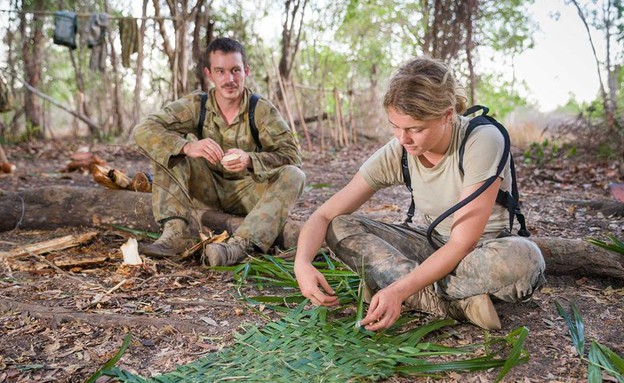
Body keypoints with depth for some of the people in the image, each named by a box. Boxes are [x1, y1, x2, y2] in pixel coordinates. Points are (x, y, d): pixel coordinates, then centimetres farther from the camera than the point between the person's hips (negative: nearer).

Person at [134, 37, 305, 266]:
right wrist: (187, 147, -38)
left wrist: (250, 160, -41)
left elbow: (292, 154, -21)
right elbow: (143, 130, -18)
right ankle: (175, 233, -29)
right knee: (169, 149, -18)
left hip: (246, 194, -1)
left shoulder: (262, 110, -11)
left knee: (293, 176, -28)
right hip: (206, 192, 1)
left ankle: (240, 245, -45)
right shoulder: (196, 105, -9)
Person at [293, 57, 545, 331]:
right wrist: (302, 263, -32)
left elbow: (463, 243, -26)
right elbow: (325, 215, -12)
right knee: (339, 228, -17)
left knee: (524, 258, -39)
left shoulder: (482, 141, -24)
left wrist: (400, 289, -36)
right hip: (436, 248, 4)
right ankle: (459, 303, -25)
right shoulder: (396, 154, -12)